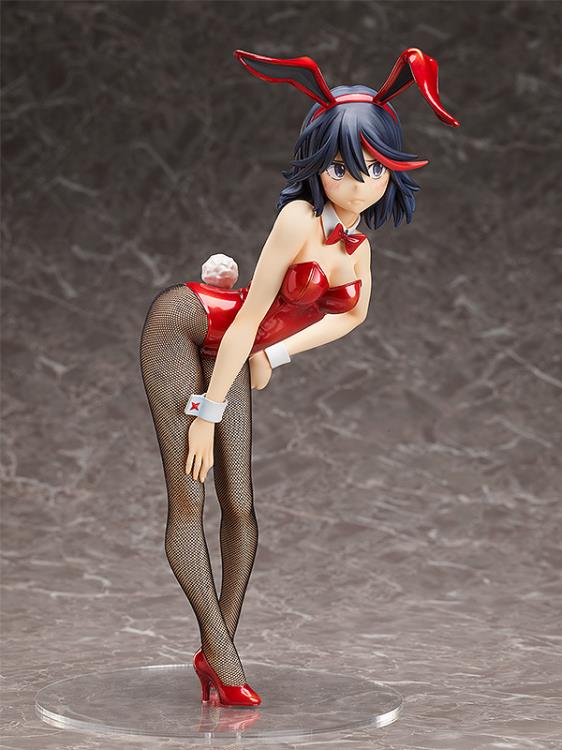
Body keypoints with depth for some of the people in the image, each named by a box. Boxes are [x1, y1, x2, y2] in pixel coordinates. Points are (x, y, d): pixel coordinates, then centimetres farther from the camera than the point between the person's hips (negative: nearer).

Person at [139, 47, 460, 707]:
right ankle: (221, 656, -8)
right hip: (182, 324, -7)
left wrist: (274, 354, 6)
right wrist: (206, 412, -20)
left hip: (231, 356, 7)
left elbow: (353, 313, 18)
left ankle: (217, 653, 9)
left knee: (240, 505, 0)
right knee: (188, 499, -10)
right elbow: (250, 317, -22)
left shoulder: (359, 240, 0)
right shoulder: (300, 216, -23)